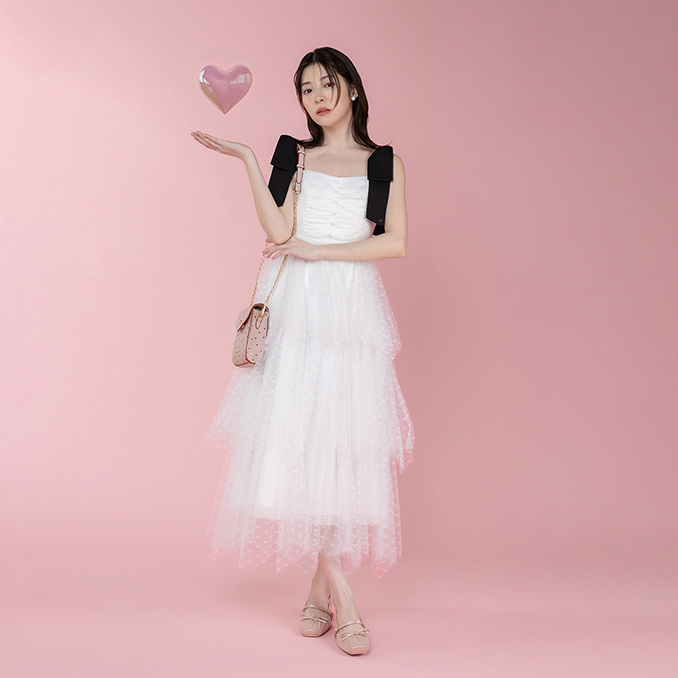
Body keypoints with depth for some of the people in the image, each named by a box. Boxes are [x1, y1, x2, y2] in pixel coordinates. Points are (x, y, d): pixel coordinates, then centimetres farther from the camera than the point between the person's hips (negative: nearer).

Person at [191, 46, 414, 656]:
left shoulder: (386, 163, 13)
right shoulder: (295, 158, 15)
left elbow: (395, 243, 0)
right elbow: (280, 232, -1)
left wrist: (317, 250, -5)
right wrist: (248, 161, -2)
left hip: (352, 307, 0)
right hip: (295, 307, 1)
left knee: (345, 443, -5)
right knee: (295, 434, -9)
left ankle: (321, 590, 8)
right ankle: (341, 595, -1)